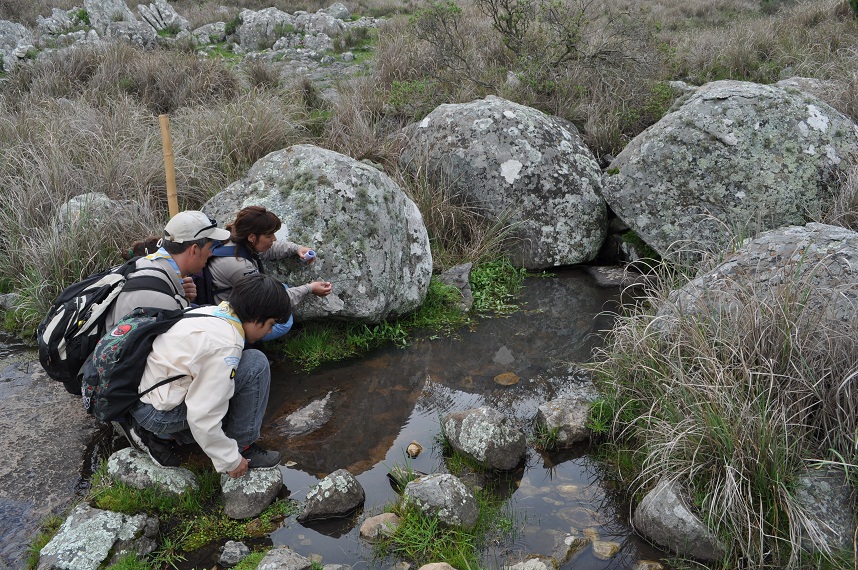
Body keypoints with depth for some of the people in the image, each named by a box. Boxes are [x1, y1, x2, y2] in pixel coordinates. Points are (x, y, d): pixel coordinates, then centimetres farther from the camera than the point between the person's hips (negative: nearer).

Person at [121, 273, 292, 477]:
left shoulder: (211, 311, 5)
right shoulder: (226, 346, -22)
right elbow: (202, 416, -24)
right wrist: (230, 460, -11)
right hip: (157, 413, -9)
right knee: (256, 364, -15)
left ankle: (157, 434, 16)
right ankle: (243, 448, -2)